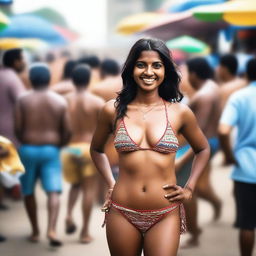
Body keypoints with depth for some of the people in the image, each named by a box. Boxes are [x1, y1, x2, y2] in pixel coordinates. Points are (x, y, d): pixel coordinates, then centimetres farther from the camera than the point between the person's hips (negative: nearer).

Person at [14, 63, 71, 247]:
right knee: (53, 191, -4)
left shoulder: (23, 100, -3)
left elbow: (18, 128, -7)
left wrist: (26, 142, 12)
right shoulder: (60, 101, 1)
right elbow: (67, 131, -2)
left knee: (28, 191, 13)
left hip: (28, 149, 0)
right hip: (51, 150, 0)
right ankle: (52, 229, -22)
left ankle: (35, 231, 19)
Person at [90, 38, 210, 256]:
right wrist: (111, 184, 7)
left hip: (165, 216, -1)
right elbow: (96, 150, 18)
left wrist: (189, 188, 7)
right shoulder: (113, 110, 0)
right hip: (122, 213, 1)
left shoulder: (180, 113, -1)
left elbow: (203, 149, 16)